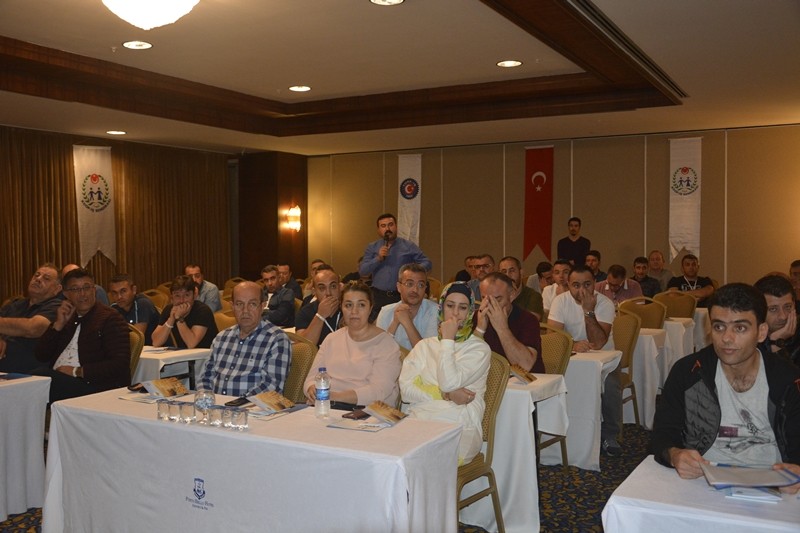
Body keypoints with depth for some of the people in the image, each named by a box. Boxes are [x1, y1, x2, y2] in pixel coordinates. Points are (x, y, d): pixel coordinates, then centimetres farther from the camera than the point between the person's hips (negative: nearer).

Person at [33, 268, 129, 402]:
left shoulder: (110, 318, -1)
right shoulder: (68, 317, 20)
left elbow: (120, 366, -11)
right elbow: (41, 356, 17)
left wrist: (76, 371, -12)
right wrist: (59, 324, 5)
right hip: (56, 380, 6)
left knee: (39, 375, -28)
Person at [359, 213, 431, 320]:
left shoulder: (409, 246, 9)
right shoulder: (372, 247, 12)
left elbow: (426, 263, 6)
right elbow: (362, 271, 3)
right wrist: (378, 258, -10)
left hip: (403, 297, -1)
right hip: (379, 297, 1)